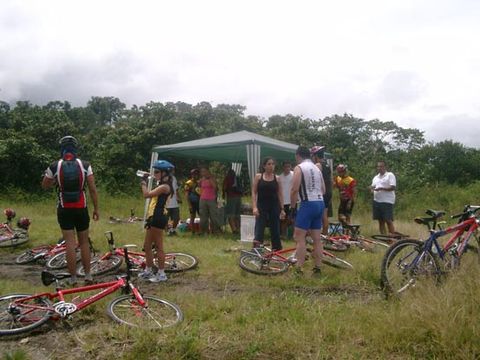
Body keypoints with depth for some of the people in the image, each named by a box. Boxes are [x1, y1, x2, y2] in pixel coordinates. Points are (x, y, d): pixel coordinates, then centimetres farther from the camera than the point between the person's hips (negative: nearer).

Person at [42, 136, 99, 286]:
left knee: (70, 243, 3)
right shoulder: (85, 165, -5)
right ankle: (88, 276, 15)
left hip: (64, 210, 0)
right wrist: (96, 209, 2)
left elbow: (45, 185, 11)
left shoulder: (54, 166, -5)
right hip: (81, 209, 1)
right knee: (84, 242, 12)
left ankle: (73, 279, 8)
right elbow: (93, 189, -5)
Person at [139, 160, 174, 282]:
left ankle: (161, 273, 7)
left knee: (158, 246, -3)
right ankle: (148, 271, 27)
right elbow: (150, 195, 13)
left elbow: (146, 194, -18)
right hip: (154, 217, 11)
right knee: (147, 246, 16)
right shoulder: (161, 185, 20)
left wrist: (143, 183, -7)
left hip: (158, 218, -11)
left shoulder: (165, 186, -15)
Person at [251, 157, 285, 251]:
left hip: (274, 206, 2)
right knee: (259, 230, -9)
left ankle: (277, 250, 19)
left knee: (275, 230, 8)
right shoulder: (258, 176, 1)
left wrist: (282, 209, 1)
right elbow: (254, 192, -1)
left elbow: (280, 194, 6)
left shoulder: (277, 178, 5)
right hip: (261, 206, -2)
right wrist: (254, 207, -11)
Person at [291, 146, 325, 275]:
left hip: (308, 204, -8)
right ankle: (317, 268, 15)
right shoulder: (317, 168, 17)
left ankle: (299, 269, -7)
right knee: (317, 238, 11)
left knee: (299, 237, -5)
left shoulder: (299, 168, -6)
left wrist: (292, 204, -1)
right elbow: (323, 190, 19)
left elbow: (295, 189, -14)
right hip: (320, 204, 8)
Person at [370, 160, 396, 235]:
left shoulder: (390, 175, -2)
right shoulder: (375, 177, 19)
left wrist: (381, 188, -19)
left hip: (387, 201, -7)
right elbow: (373, 187, 23)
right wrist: (372, 188, -1)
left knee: (388, 220, -8)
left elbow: (393, 187, -11)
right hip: (377, 201, 7)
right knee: (380, 221, 9)